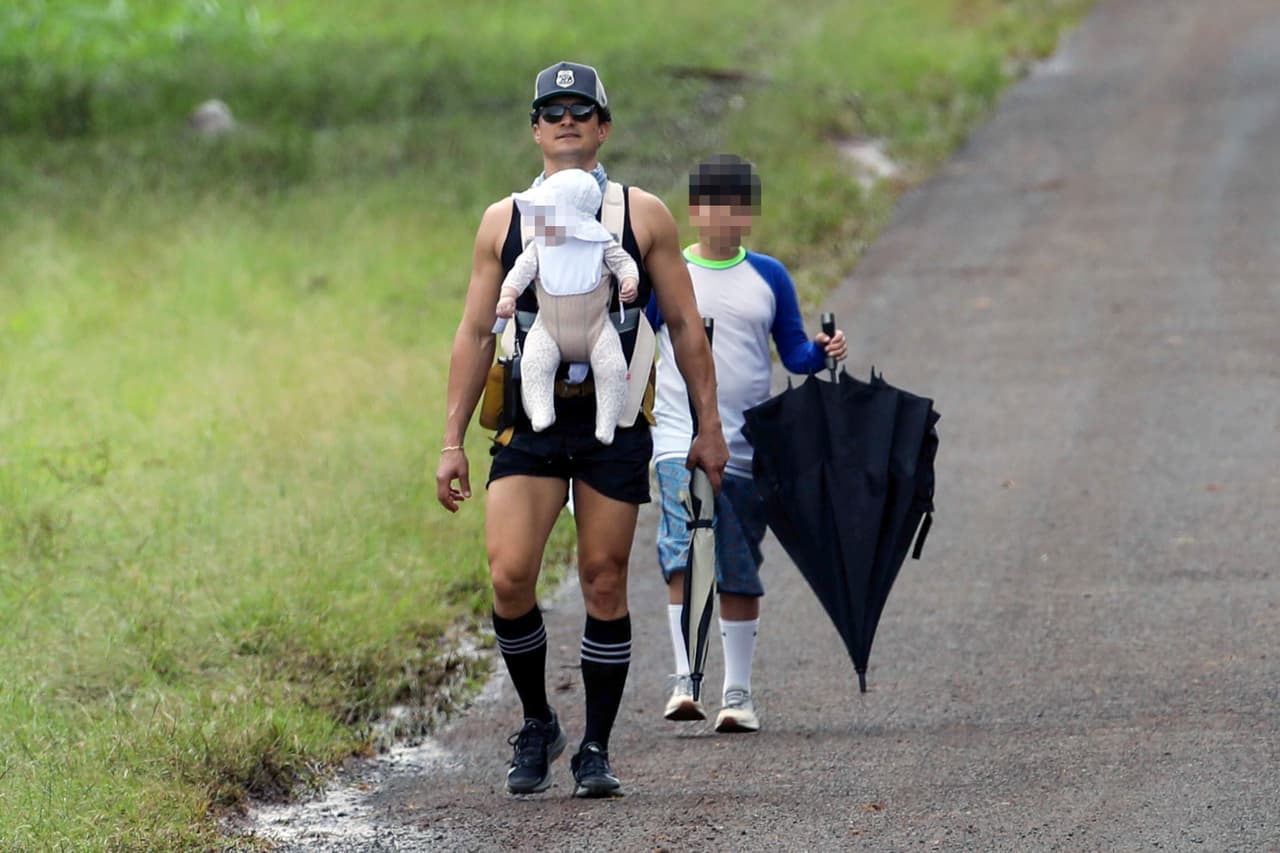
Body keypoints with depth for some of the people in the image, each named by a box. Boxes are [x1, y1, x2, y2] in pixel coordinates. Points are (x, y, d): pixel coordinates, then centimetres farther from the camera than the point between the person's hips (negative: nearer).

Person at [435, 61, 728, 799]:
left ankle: (596, 751, 10)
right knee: (510, 578, -12)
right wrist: (453, 441, 6)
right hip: (530, 424, 1)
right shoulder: (503, 221, 9)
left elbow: (685, 325, 8)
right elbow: (475, 333, 11)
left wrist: (709, 426, 4)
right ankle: (538, 724, 8)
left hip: (615, 424, -1)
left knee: (605, 584, 0)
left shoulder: (643, 216, 6)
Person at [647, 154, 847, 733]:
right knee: (686, 553, -20)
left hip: (748, 444, 2)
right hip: (682, 439, -2)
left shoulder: (768, 278, 9)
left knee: (740, 572, 5)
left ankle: (737, 693, 12)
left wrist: (822, 352, -8)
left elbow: (794, 353, 10)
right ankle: (684, 680, -19)